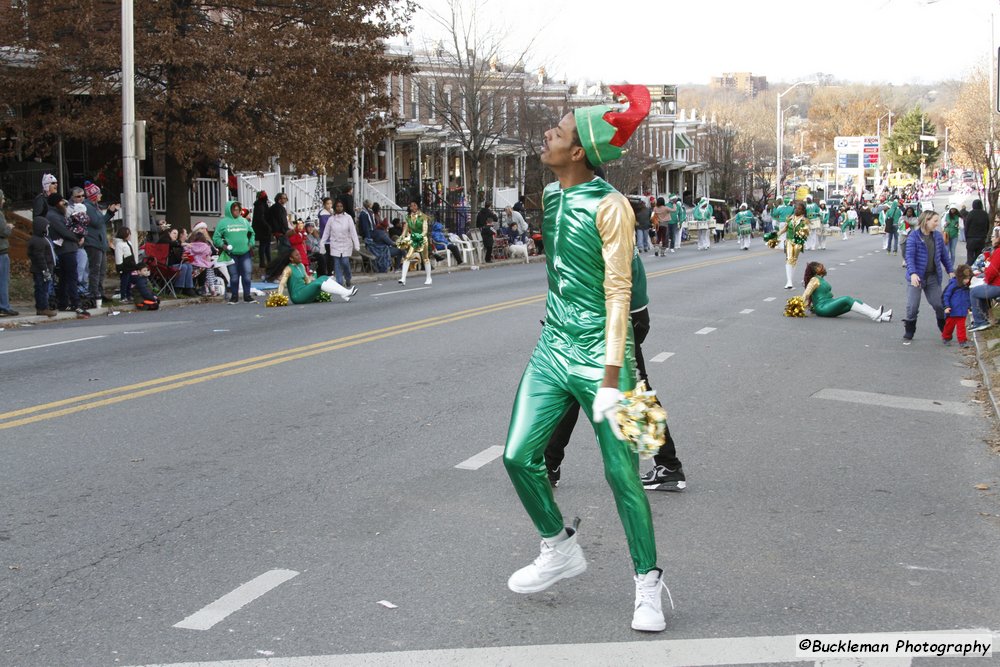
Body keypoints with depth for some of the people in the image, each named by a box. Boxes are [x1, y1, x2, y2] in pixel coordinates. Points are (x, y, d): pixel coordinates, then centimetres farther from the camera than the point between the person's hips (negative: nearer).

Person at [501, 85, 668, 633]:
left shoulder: (609, 206, -14)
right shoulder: (551, 196, 8)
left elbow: (618, 292, -17)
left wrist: (611, 378, -21)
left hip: (597, 355, -7)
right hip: (551, 349, 7)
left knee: (622, 474, -3)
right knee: (519, 455, 3)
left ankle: (648, 586, 10)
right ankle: (560, 550, 25)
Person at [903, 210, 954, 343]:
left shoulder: (938, 236, 5)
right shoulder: (914, 236, -10)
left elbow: (944, 255, 15)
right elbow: (909, 256, -17)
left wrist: (950, 271, 14)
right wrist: (912, 273, -29)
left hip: (933, 277, 4)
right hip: (917, 277, -4)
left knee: (939, 304, 8)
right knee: (912, 307, -3)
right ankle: (908, 335, 10)